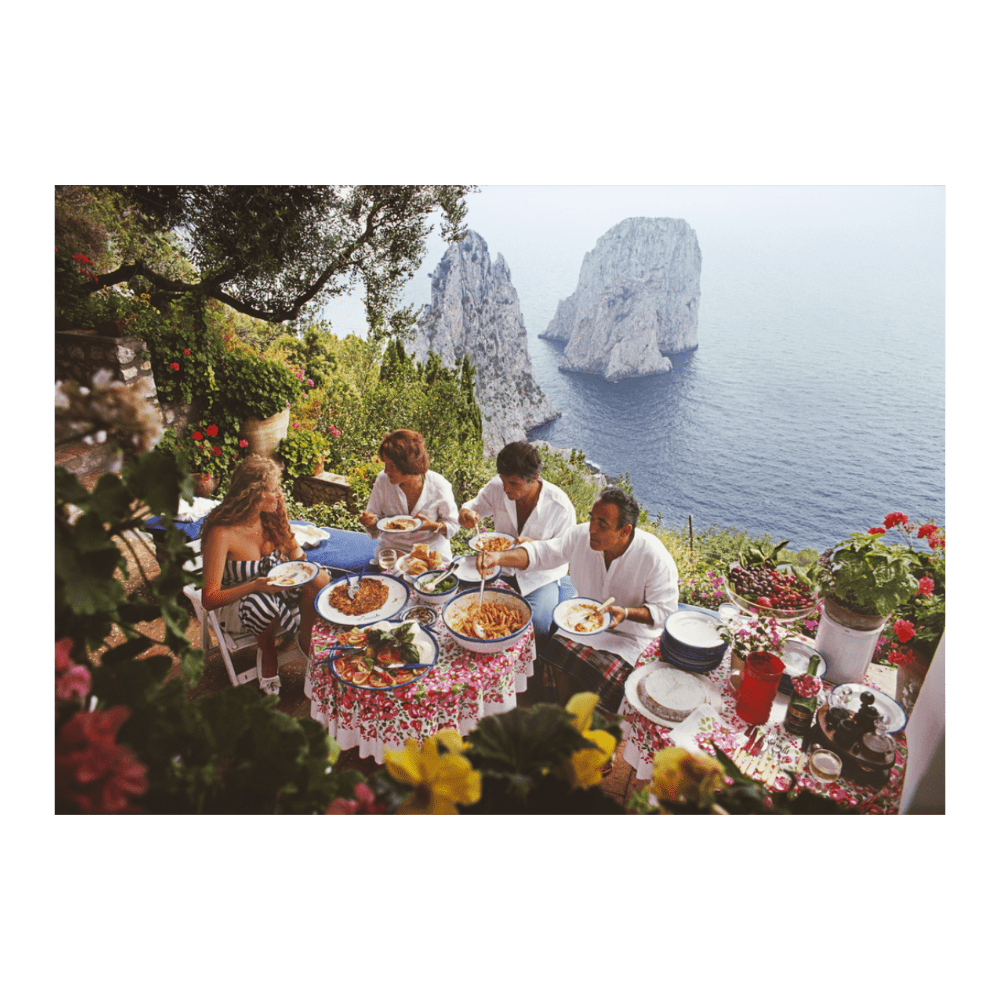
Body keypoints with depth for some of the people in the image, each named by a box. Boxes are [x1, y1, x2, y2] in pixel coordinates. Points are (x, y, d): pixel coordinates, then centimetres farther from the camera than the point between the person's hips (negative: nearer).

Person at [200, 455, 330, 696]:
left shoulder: (272, 518, -9)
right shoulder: (221, 533, -25)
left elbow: (294, 548, 10)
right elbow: (209, 599, -24)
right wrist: (256, 586, -39)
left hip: (275, 590, 5)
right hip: (236, 604, -5)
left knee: (319, 578, -25)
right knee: (263, 603, -41)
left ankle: (306, 642, -2)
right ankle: (268, 652, -8)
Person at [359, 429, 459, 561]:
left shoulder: (438, 486, -13)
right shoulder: (382, 481, -7)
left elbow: (452, 524, 0)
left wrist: (433, 526, -20)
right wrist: (371, 523, -18)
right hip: (392, 549, 1)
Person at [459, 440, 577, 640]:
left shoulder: (561, 506, -22)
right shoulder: (496, 487, -12)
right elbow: (476, 505, 7)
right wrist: (465, 513, -19)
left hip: (541, 575, -3)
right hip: (501, 566, 4)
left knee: (536, 626, -26)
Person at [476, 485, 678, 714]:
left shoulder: (655, 558, -26)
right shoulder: (582, 536, -15)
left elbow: (665, 610, -17)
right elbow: (541, 553, -9)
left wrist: (626, 613, -34)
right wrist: (499, 557, -26)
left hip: (633, 633, -4)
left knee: (600, 674, -22)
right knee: (559, 652, -16)